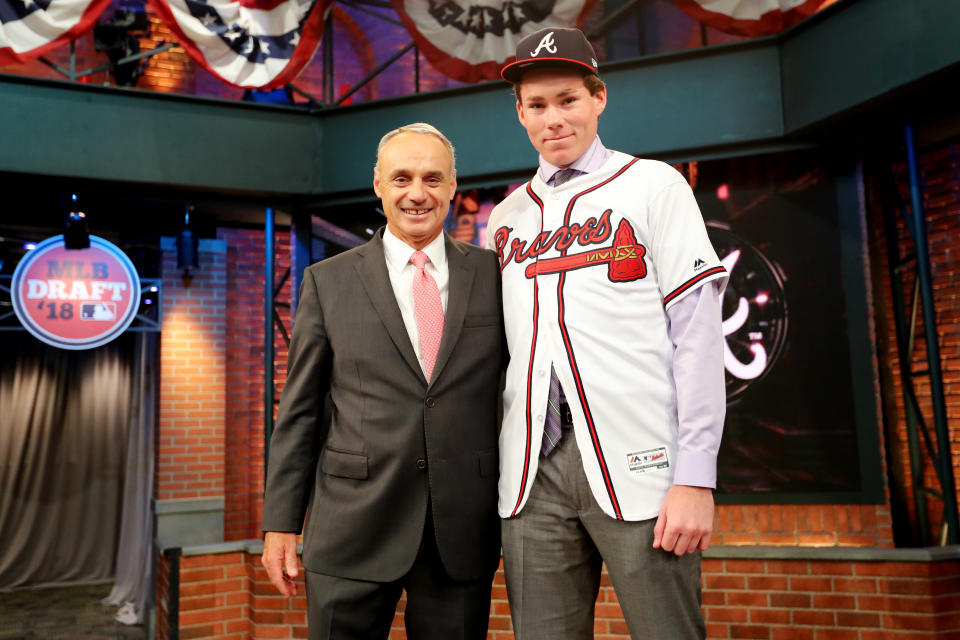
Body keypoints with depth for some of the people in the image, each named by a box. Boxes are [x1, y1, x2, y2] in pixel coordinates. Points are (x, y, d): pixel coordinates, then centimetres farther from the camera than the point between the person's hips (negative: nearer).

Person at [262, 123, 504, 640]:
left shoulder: (492, 275, 4)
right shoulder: (328, 281, 3)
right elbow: (299, 410, 4)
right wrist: (280, 524, 1)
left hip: (463, 535, 1)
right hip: (352, 534, -1)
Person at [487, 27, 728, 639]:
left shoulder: (653, 186, 5)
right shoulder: (506, 218, 17)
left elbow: (696, 332, -2)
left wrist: (696, 476, -10)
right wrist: (498, 468, 7)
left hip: (635, 464, -3)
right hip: (534, 470, 4)